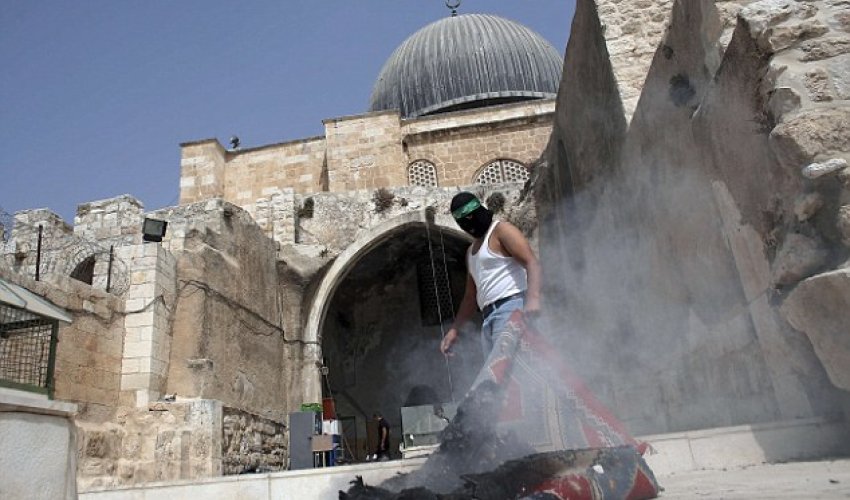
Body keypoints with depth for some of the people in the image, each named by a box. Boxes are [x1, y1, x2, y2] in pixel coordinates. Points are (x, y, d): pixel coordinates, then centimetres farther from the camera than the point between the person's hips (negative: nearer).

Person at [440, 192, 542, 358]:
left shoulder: (501, 229, 3)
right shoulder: (471, 251, 28)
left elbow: (531, 263, -12)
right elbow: (471, 296, 31)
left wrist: (533, 298, -29)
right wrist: (454, 330, 24)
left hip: (511, 307, -8)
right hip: (489, 319, 8)